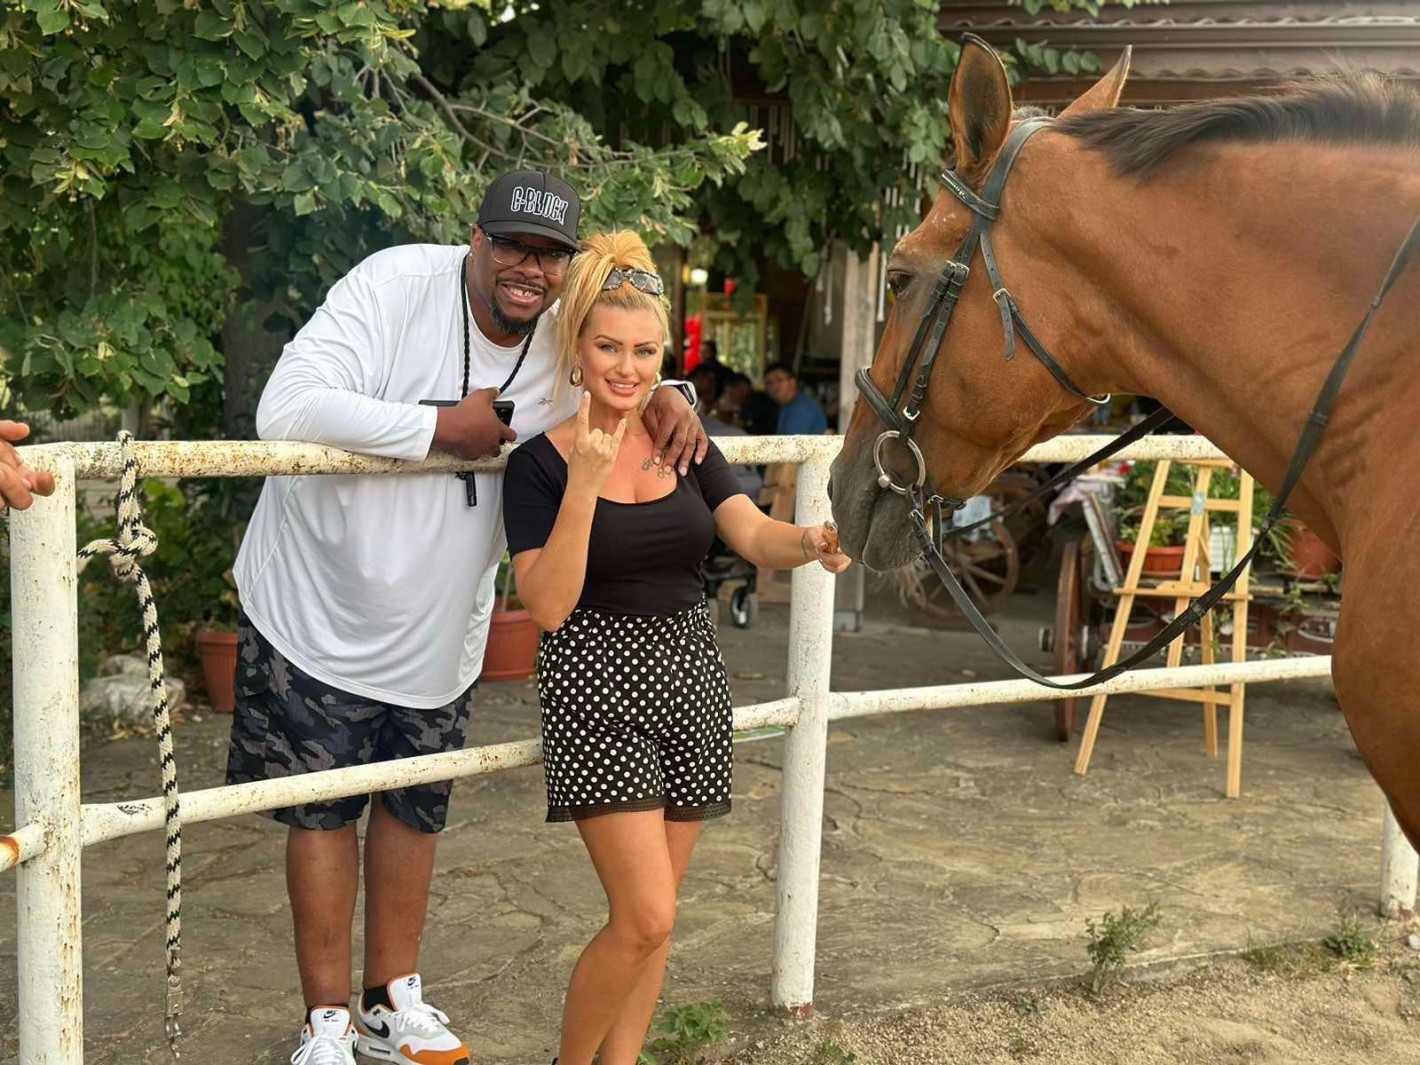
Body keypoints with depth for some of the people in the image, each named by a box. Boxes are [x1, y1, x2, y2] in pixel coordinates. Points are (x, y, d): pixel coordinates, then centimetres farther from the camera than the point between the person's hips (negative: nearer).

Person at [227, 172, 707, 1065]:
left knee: (416, 808, 17)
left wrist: (665, 398, -14)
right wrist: (445, 429, -30)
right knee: (323, 810, 6)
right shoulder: (397, 284, -24)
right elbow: (287, 411, -33)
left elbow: (623, 382, 12)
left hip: (440, 631, 5)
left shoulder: (571, 338, -7)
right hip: (318, 611, -5)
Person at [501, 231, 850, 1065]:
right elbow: (548, 605, -16)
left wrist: (812, 544, -30)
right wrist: (585, 485, -24)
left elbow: (754, 534, -8)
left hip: (692, 679, 5)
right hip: (599, 687, -5)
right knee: (646, 917, -11)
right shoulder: (541, 462, -7)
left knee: (653, 917, 11)